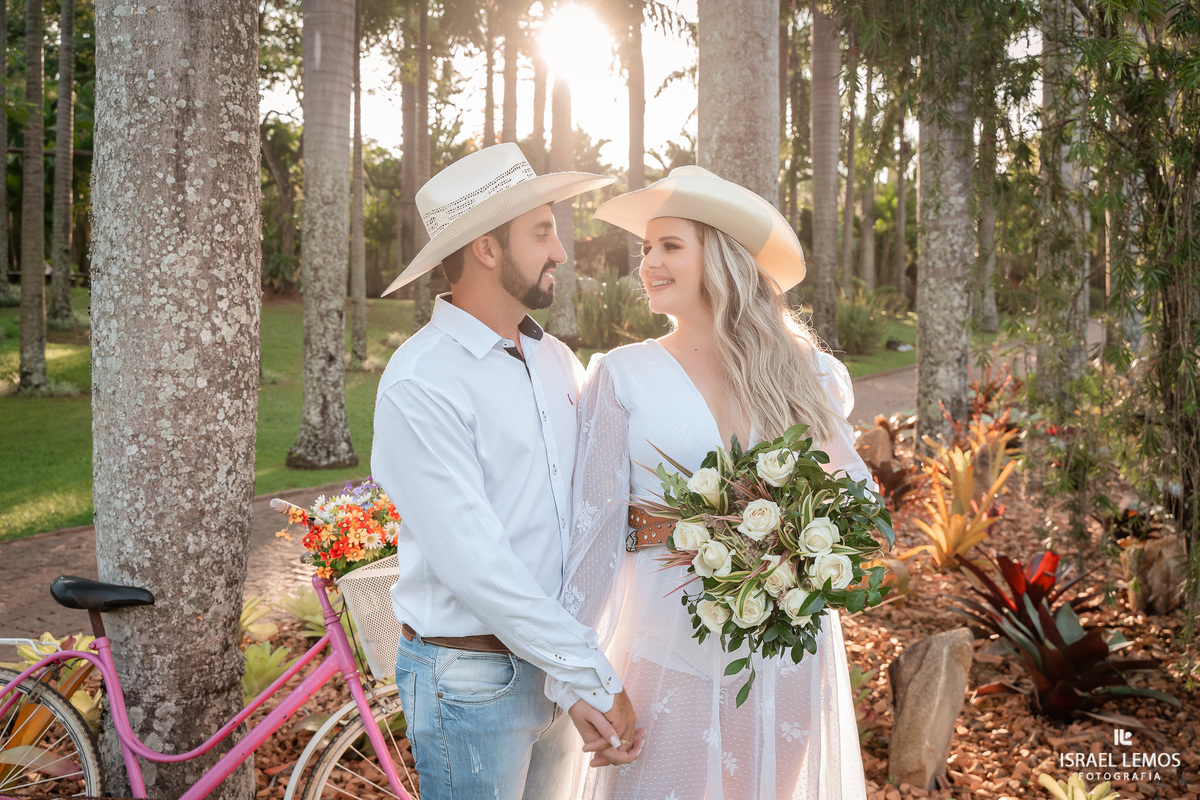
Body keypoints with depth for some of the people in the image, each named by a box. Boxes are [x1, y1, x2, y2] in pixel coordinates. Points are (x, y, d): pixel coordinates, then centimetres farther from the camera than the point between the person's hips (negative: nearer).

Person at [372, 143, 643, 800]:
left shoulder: (557, 360, 7)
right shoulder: (419, 384, -18)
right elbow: (474, 566, -22)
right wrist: (597, 680, -18)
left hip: (554, 664, 7)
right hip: (472, 676, -7)